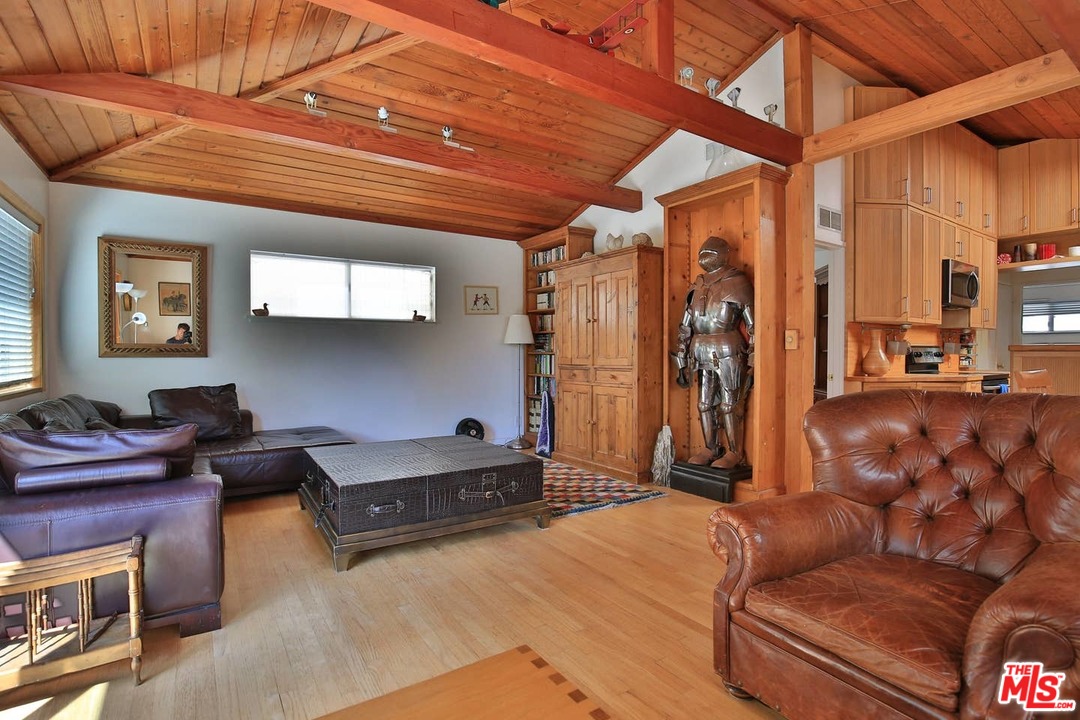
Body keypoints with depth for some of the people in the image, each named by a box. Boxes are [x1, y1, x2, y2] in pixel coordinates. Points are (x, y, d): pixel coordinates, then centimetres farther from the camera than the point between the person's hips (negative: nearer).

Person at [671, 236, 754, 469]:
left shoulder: (737, 283, -5)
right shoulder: (697, 286, 12)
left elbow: (753, 325, -7)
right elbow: (685, 327, 13)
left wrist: (752, 361, -11)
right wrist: (682, 362, 10)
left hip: (728, 353, -6)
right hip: (702, 355, 6)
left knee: (729, 405, 0)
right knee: (704, 404, 11)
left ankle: (734, 453, 12)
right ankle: (711, 449, 24)